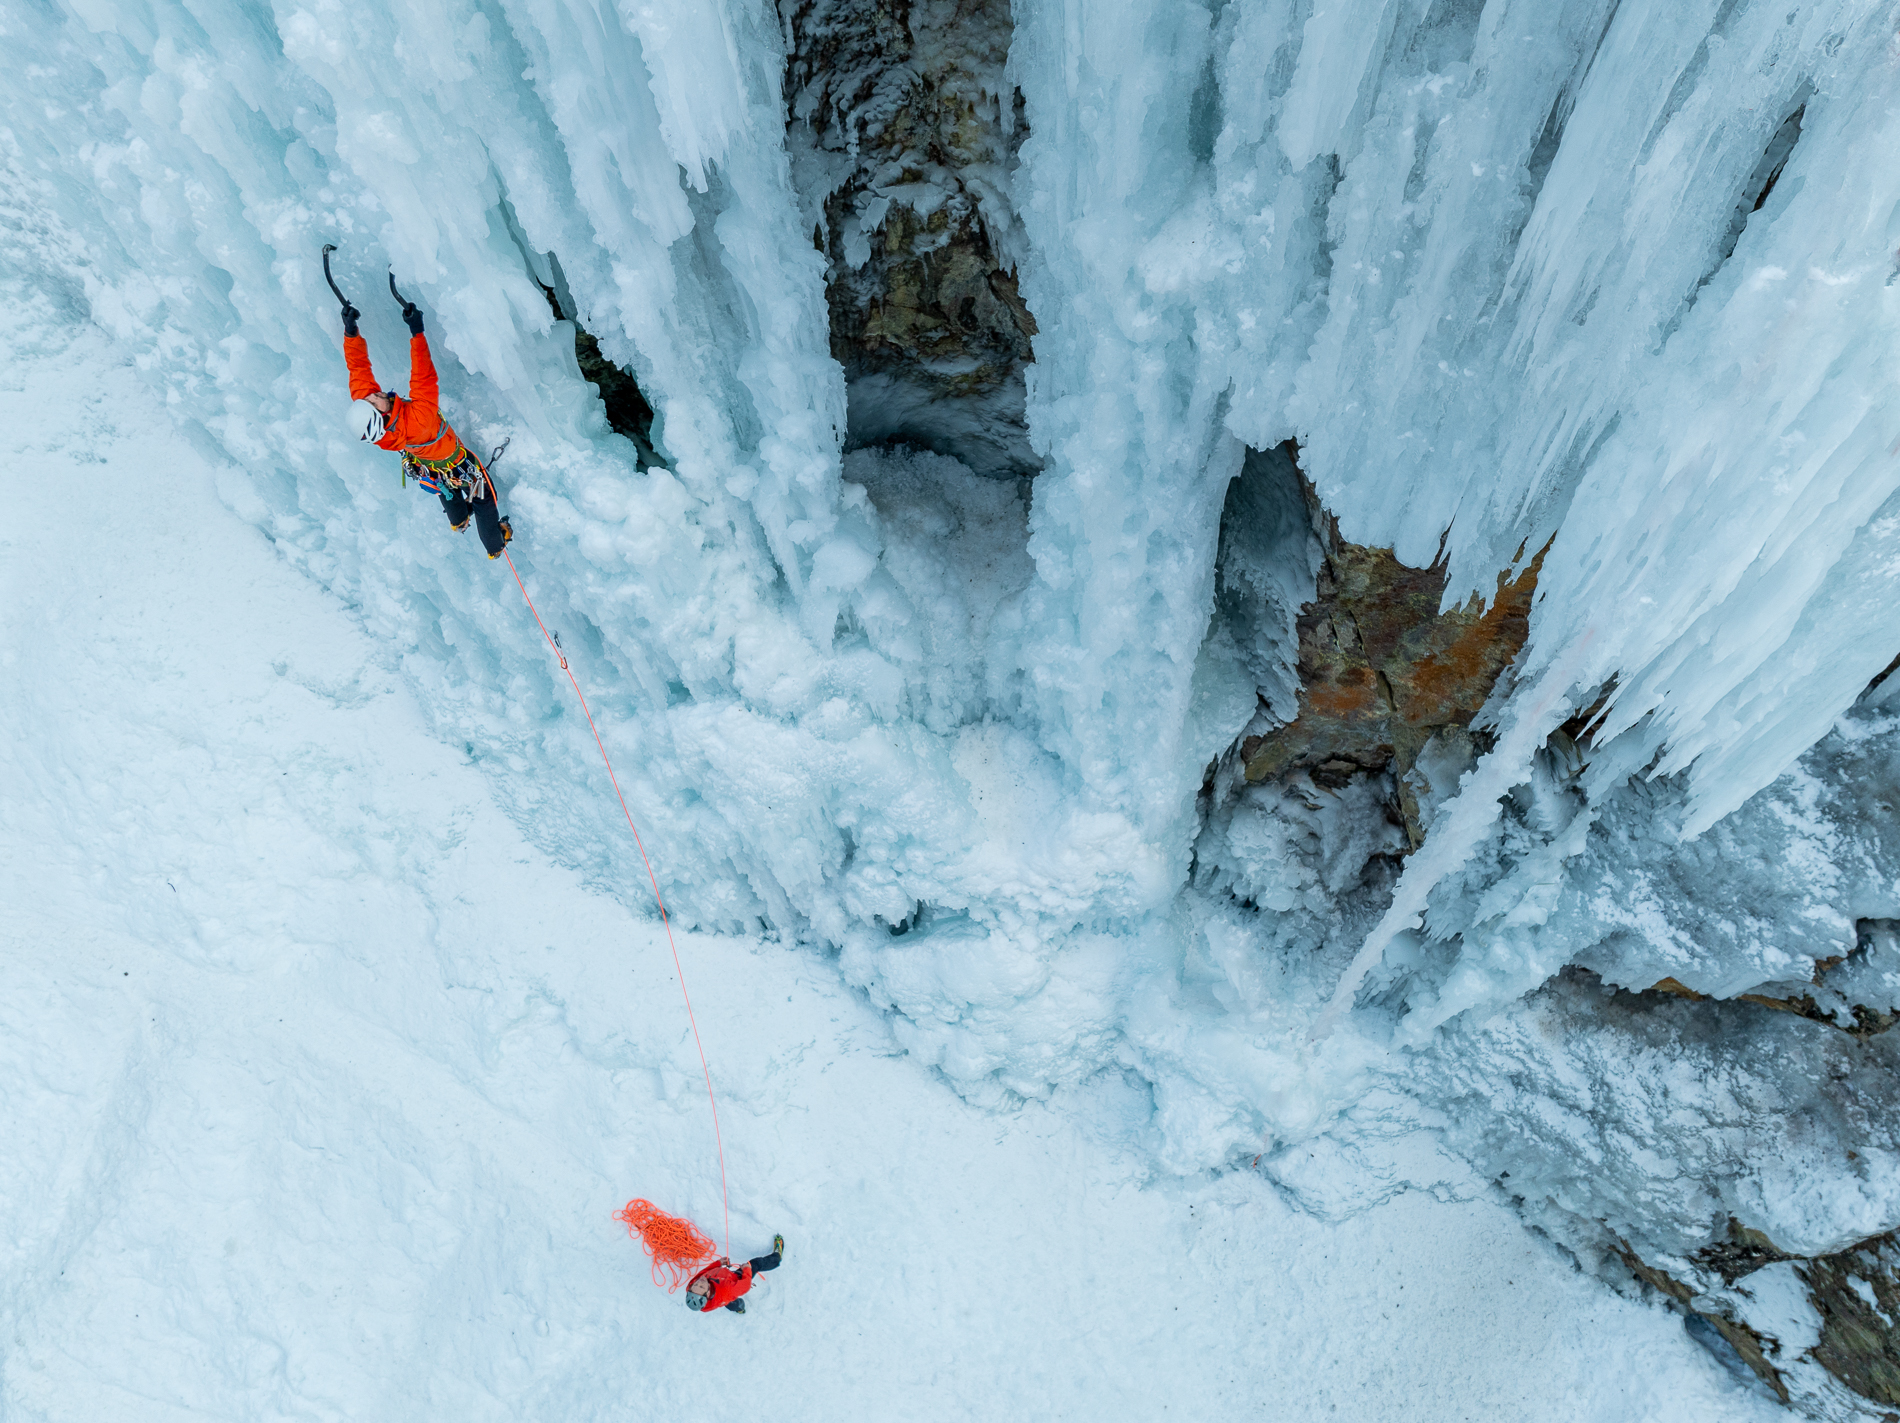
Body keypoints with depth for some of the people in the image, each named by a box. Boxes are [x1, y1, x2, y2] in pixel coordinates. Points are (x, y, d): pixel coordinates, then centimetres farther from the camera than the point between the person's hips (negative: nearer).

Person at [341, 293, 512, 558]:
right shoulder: (418, 422, -52)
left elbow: (359, 369, -27)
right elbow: (425, 378, -53)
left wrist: (350, 331, -30)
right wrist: (416, 332, -56)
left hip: (427, 468, 6)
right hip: (456, 465, -6)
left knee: (448, 493, 38)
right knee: (484, 504, 22)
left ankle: (459, 521, 70)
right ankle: (496, 545, 48)